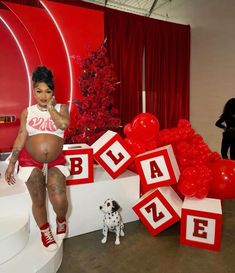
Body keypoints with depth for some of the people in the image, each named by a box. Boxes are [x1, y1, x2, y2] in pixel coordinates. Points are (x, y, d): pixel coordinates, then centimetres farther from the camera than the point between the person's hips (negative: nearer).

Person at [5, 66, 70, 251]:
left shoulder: (61, 108, 0)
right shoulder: (27, 112, 2)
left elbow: (63, 124, -23)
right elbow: (20, 138, 3)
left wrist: (50, 107, -10)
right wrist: (11, 164, 3)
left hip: (56, 162, -1)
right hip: (30, 161, 1)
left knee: (59, 200, -14)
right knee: (38, 201, 8)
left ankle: (61, 221, 22)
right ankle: (45, 232, 36)